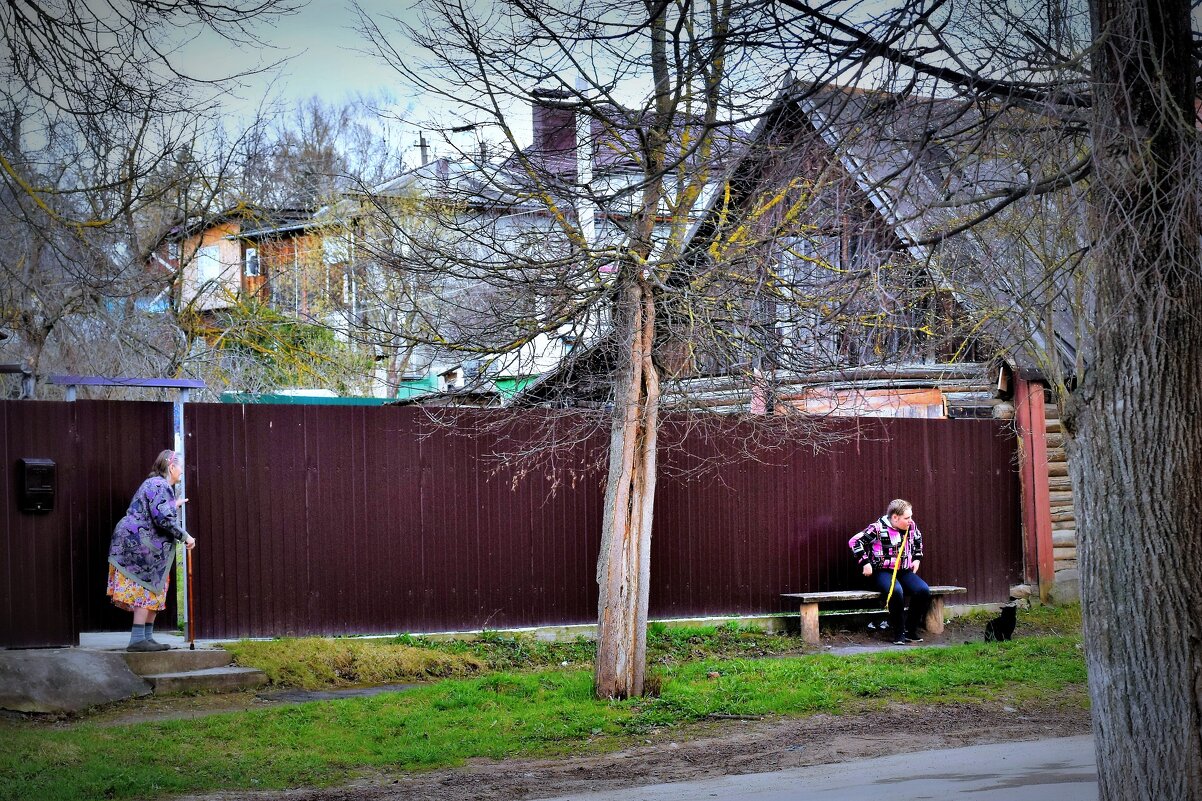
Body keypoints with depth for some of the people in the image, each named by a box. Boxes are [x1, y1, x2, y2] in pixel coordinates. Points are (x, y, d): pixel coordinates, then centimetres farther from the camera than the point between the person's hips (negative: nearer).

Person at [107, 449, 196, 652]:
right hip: (138, 544, -11)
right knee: (146, 591, -11)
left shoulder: (155, 484, 21)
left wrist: (175, 506, 31)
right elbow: (163, 518, -24)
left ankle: (147, 637, 14)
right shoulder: (160, 486, -14)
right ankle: (138, 639, -13)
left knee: (153, 592, 11)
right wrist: (185, 536, -16)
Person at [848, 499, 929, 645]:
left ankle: (911, 630, -7)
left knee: (924, 590, -22)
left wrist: (917, 558, 20)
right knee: (897, 591, -38)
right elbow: (854, 541, -14)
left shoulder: (911, 526, 6)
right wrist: (865, 563, -15)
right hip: (882, 572, -6)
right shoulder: (878, 528, -13)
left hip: (904, 572, 6)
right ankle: (898, 633, -22)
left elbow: (918, 540, 30)